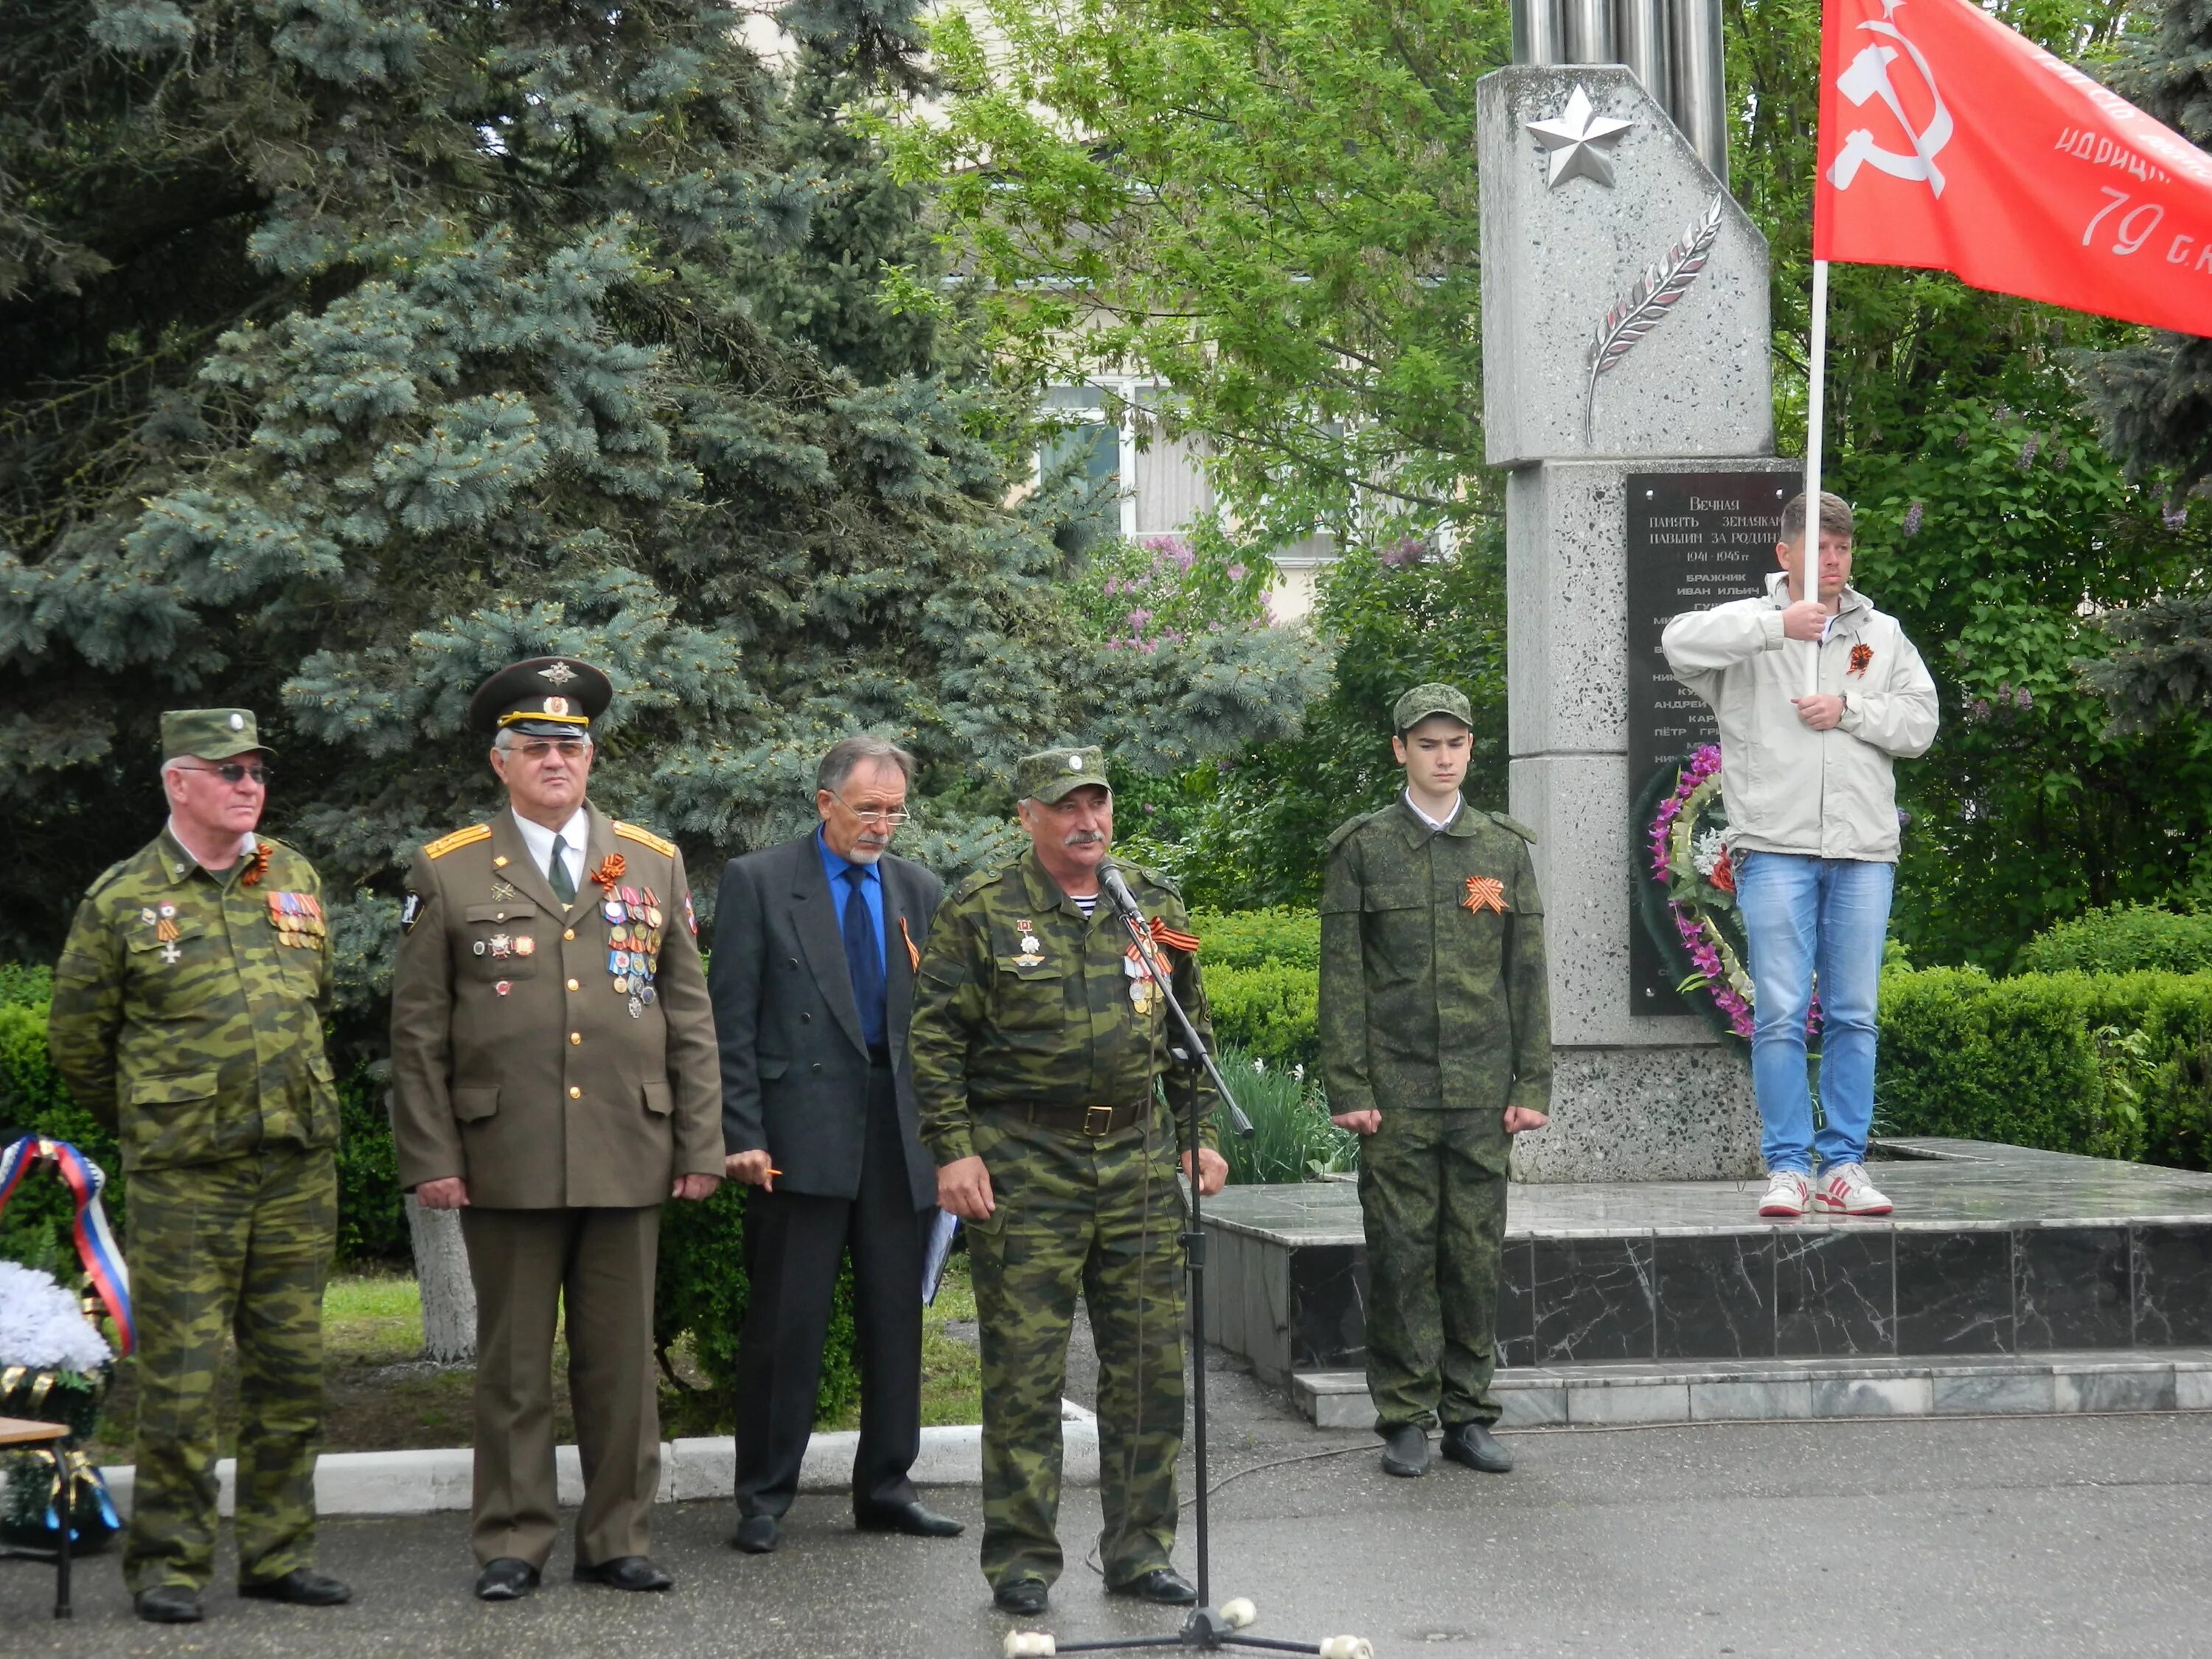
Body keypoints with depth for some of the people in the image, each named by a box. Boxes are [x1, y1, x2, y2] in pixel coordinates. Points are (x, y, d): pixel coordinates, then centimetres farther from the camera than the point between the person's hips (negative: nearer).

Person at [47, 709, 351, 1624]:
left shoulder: (297, 881, 9)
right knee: (179, 1376, -3)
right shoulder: (120, 900, -3)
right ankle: (167, 1566, 6)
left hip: (299, 1169, 4)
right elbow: (76, 1039, 7)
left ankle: (279, 1553, 17)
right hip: (182, 1180, -4)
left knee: (290, 1370, 8)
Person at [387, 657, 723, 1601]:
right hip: (506, 1161, -2)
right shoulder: (449, 874, 5)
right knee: (514, 1366, 4)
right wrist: (429, 1159, -3)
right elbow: (417, 1033, 3)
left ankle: (615, 1540, 16)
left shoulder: (655, 866, 12)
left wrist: (701, 1144, 5)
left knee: (621, 1363, 6)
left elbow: (690, 1019, 11)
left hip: (629, 1159, 2)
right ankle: (512, 1545, 12)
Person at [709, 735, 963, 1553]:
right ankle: (763, 1499, 7)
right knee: (785, 1322, -1)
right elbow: (730, 1022, -4)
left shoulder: (920, 892, 12)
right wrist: (742, 1137, -10)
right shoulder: (757, 882, 0)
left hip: (901, 1136, 4)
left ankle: (886, 1488, 19)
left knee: (896, 1319, 9)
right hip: (800, 1134, -4)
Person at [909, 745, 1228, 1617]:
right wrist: (953, 1149, -9)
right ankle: (1022, 1560, 8)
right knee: (1024, 1369, -1)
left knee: (1151, 1363, 6)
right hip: (1023, 1161, -4)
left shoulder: (1155, 906, 11)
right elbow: (935, 1037, -2)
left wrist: (1200, 1134, 14)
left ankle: (1139, 1551, 17)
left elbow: (1190, 1032, 19)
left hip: (1138, 1157, 4)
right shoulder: (980, 910, -2)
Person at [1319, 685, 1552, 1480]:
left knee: (1477, 1251, 4)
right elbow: (1342, 975, 0)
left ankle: (1470, 1415, 14)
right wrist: (1349, 1088, -7)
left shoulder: (1506, 847, 9)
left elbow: (1528, 974, 9)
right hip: (1395, 1089, -2)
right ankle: (1404, 1421, 7)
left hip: (1482, 1088, 2)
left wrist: (1534, 1084, 3)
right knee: (1400, 1251, 0)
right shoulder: (1361, 847, 2)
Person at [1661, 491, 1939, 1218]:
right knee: (1781, 1015, -4)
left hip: (1863, 852, 3)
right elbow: (1681, 641, -13)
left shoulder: (1883, 635, 16)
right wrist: (1777, 625, -18)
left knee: (1854, 1016, 4)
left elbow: (1920, 722, 9)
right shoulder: (1749, 625, 7)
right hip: (1775, 848, -3)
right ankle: (1788, 1168, 1)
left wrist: (1849, 709, -6)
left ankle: (1844, 1165, 11)